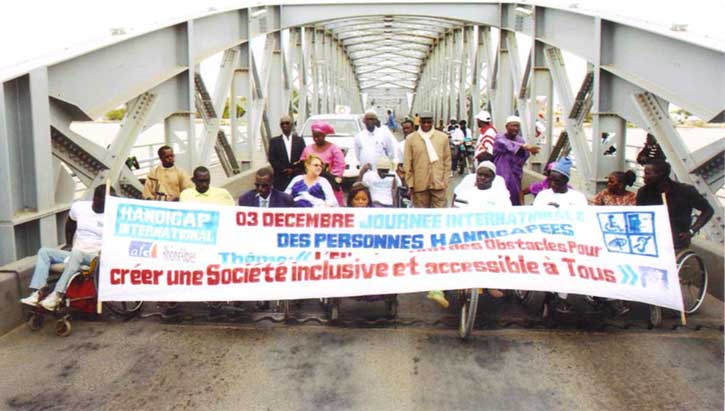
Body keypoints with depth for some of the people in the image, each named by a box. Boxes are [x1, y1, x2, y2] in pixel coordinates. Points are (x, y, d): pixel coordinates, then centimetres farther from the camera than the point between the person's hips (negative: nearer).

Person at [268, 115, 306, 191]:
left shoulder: (299, 140, 11)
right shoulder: (274, 141, 9)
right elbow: (272, 159, 1)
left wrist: (294, 169, -8)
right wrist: (284, 170, -9)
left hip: (297, 177, 1)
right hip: (280, 179, -1)